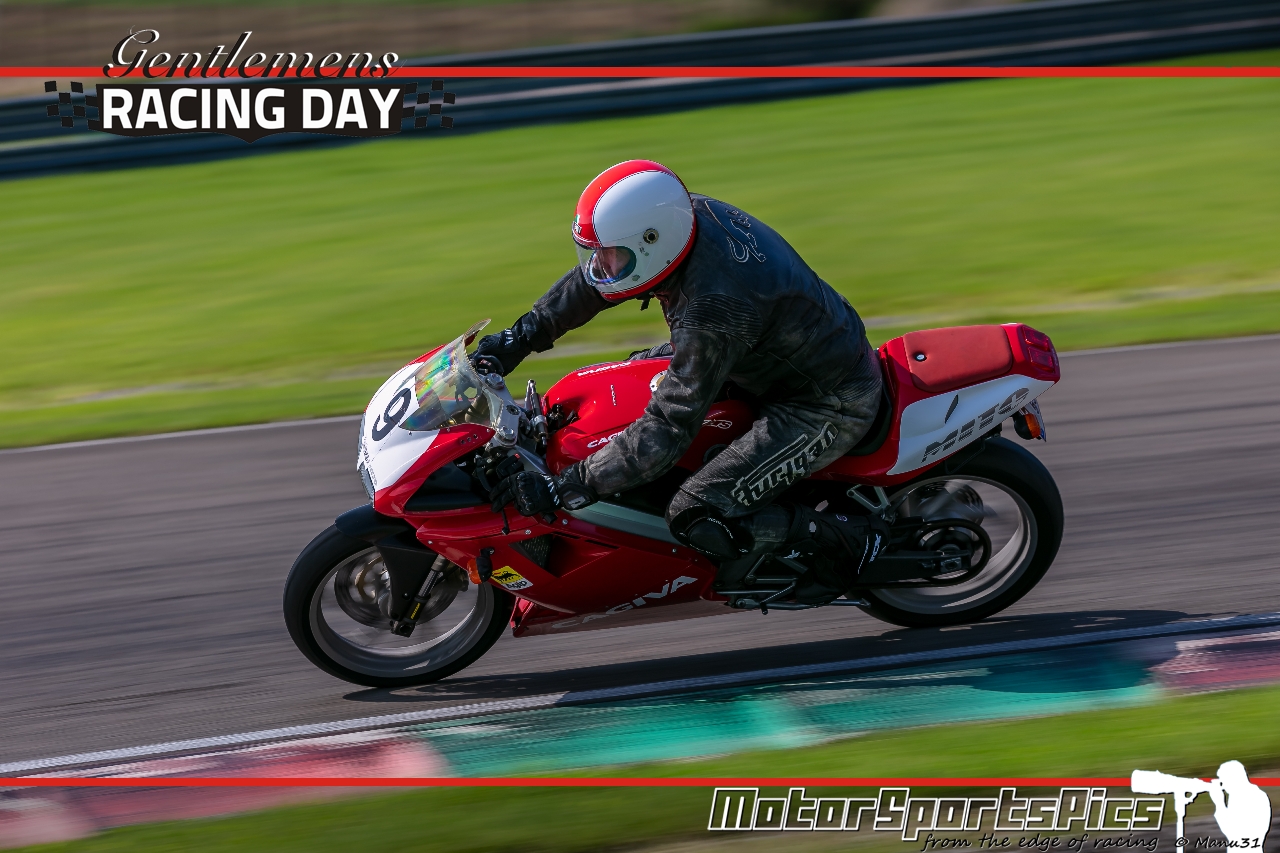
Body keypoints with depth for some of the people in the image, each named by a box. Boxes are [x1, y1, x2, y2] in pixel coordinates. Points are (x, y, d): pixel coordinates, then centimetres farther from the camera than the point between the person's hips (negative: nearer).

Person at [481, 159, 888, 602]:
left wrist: (564, 487, -29)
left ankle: (850, 541, -3)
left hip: (830, 406, -10)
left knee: (696, 518, -18)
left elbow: (667, 430, -31)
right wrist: (520, 338, 4)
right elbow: (591, 277, 7)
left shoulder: (712, 312, -35)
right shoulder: (695, 214, -10)